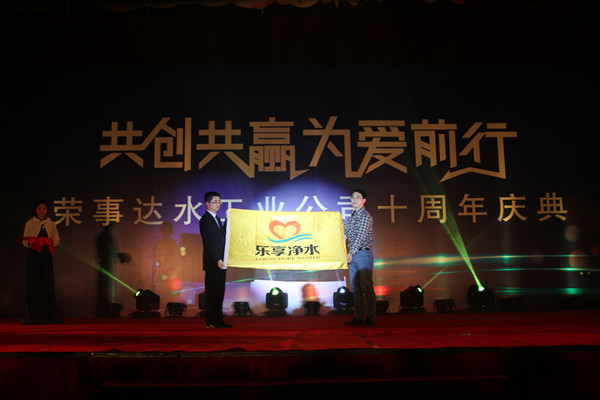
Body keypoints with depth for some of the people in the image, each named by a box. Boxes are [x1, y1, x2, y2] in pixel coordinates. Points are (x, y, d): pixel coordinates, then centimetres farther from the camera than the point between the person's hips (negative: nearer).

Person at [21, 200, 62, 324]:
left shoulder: (51, 224, 10)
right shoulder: (30, 223, 6)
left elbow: (56, 240, 8)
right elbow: (25, 241, 3)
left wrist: (48, 242, -11)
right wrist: (31, 242, -18)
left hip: (46, 255, 2)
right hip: (33, 255, -1)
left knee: (47, 284, -1)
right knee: (32, 284, -2)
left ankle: (46, 315, 5)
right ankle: (32, 316, 4)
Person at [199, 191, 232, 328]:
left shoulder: (217, 219, 19)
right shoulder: (205, 219, -10)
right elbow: (208, 242, -17)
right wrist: (218, 260, -21)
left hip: (220, 262, 9)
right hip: (212, 263, -9)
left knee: (219, 292, 10)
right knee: (212, 292, -3)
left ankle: (218, 320, 16)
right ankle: (211, 321, 3)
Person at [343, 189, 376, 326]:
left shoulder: (365, 216, -7)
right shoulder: (351, 217, 17)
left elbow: (361, 237, -16)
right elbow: (345, 235, 21)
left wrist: (351, 253, -21)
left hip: (363, 254, -8)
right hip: (352, 256, 8)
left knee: (367, 288, -5)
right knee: (355, 288, 8)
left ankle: (370, 318, -1)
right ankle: (358, 317, 13)